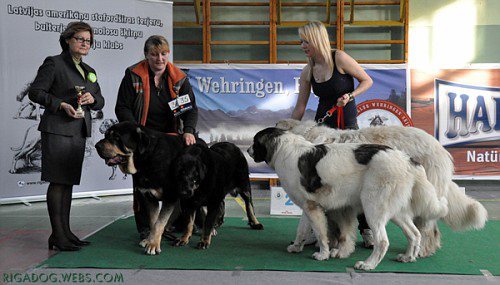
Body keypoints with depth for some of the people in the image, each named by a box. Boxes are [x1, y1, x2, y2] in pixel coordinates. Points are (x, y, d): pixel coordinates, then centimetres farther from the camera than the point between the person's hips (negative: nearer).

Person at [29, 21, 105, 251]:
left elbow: (100, 102, 19)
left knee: (69, 182, 8)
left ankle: (65, 232, 13)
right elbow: (35, 92, -7)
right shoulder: (54, 63, -1)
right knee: (58, 182, -7)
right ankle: (58, 236, -4)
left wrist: (92, 99, -3)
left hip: (79, 131, 7)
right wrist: (62, 105, -18)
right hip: (57, 129, -7)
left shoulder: (88, 70, 19)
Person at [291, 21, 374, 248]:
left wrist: (350, 96, -20)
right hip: (322, 125, 4)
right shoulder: (307, 72, 2)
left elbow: (367, 81, -4)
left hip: (348, 126, -4)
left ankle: (366, 228, 12)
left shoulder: (339, 58, -11)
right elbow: (300, 107, 5)